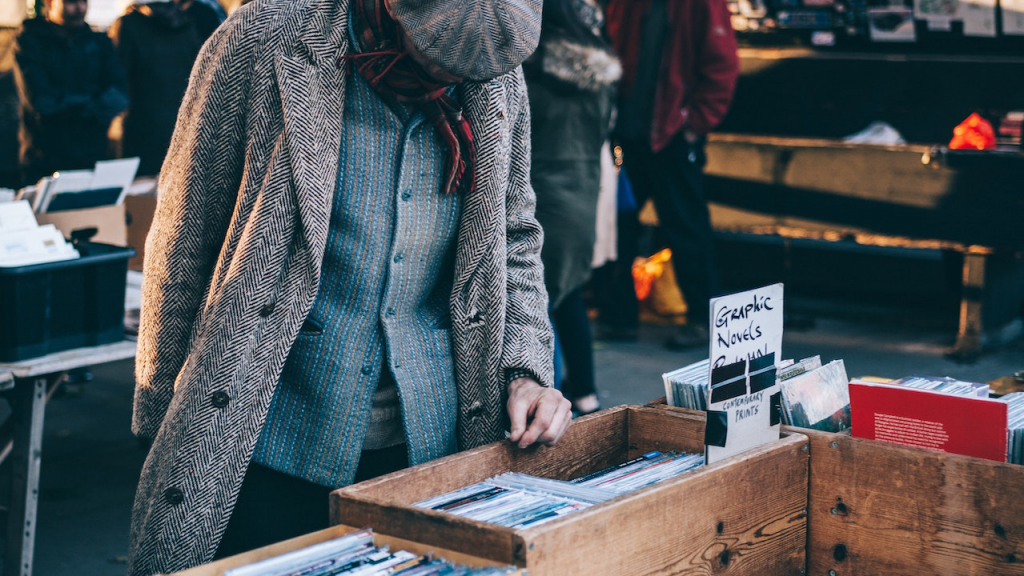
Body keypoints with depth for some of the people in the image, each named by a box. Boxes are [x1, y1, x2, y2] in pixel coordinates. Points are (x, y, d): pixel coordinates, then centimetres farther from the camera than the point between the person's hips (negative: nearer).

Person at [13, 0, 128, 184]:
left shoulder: (99, 43, 11)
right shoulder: (29, 42, 0)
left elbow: (118, 96, -2)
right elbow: (40, 101, -12)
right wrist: (92, 107, -5)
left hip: (94, 158, 3)